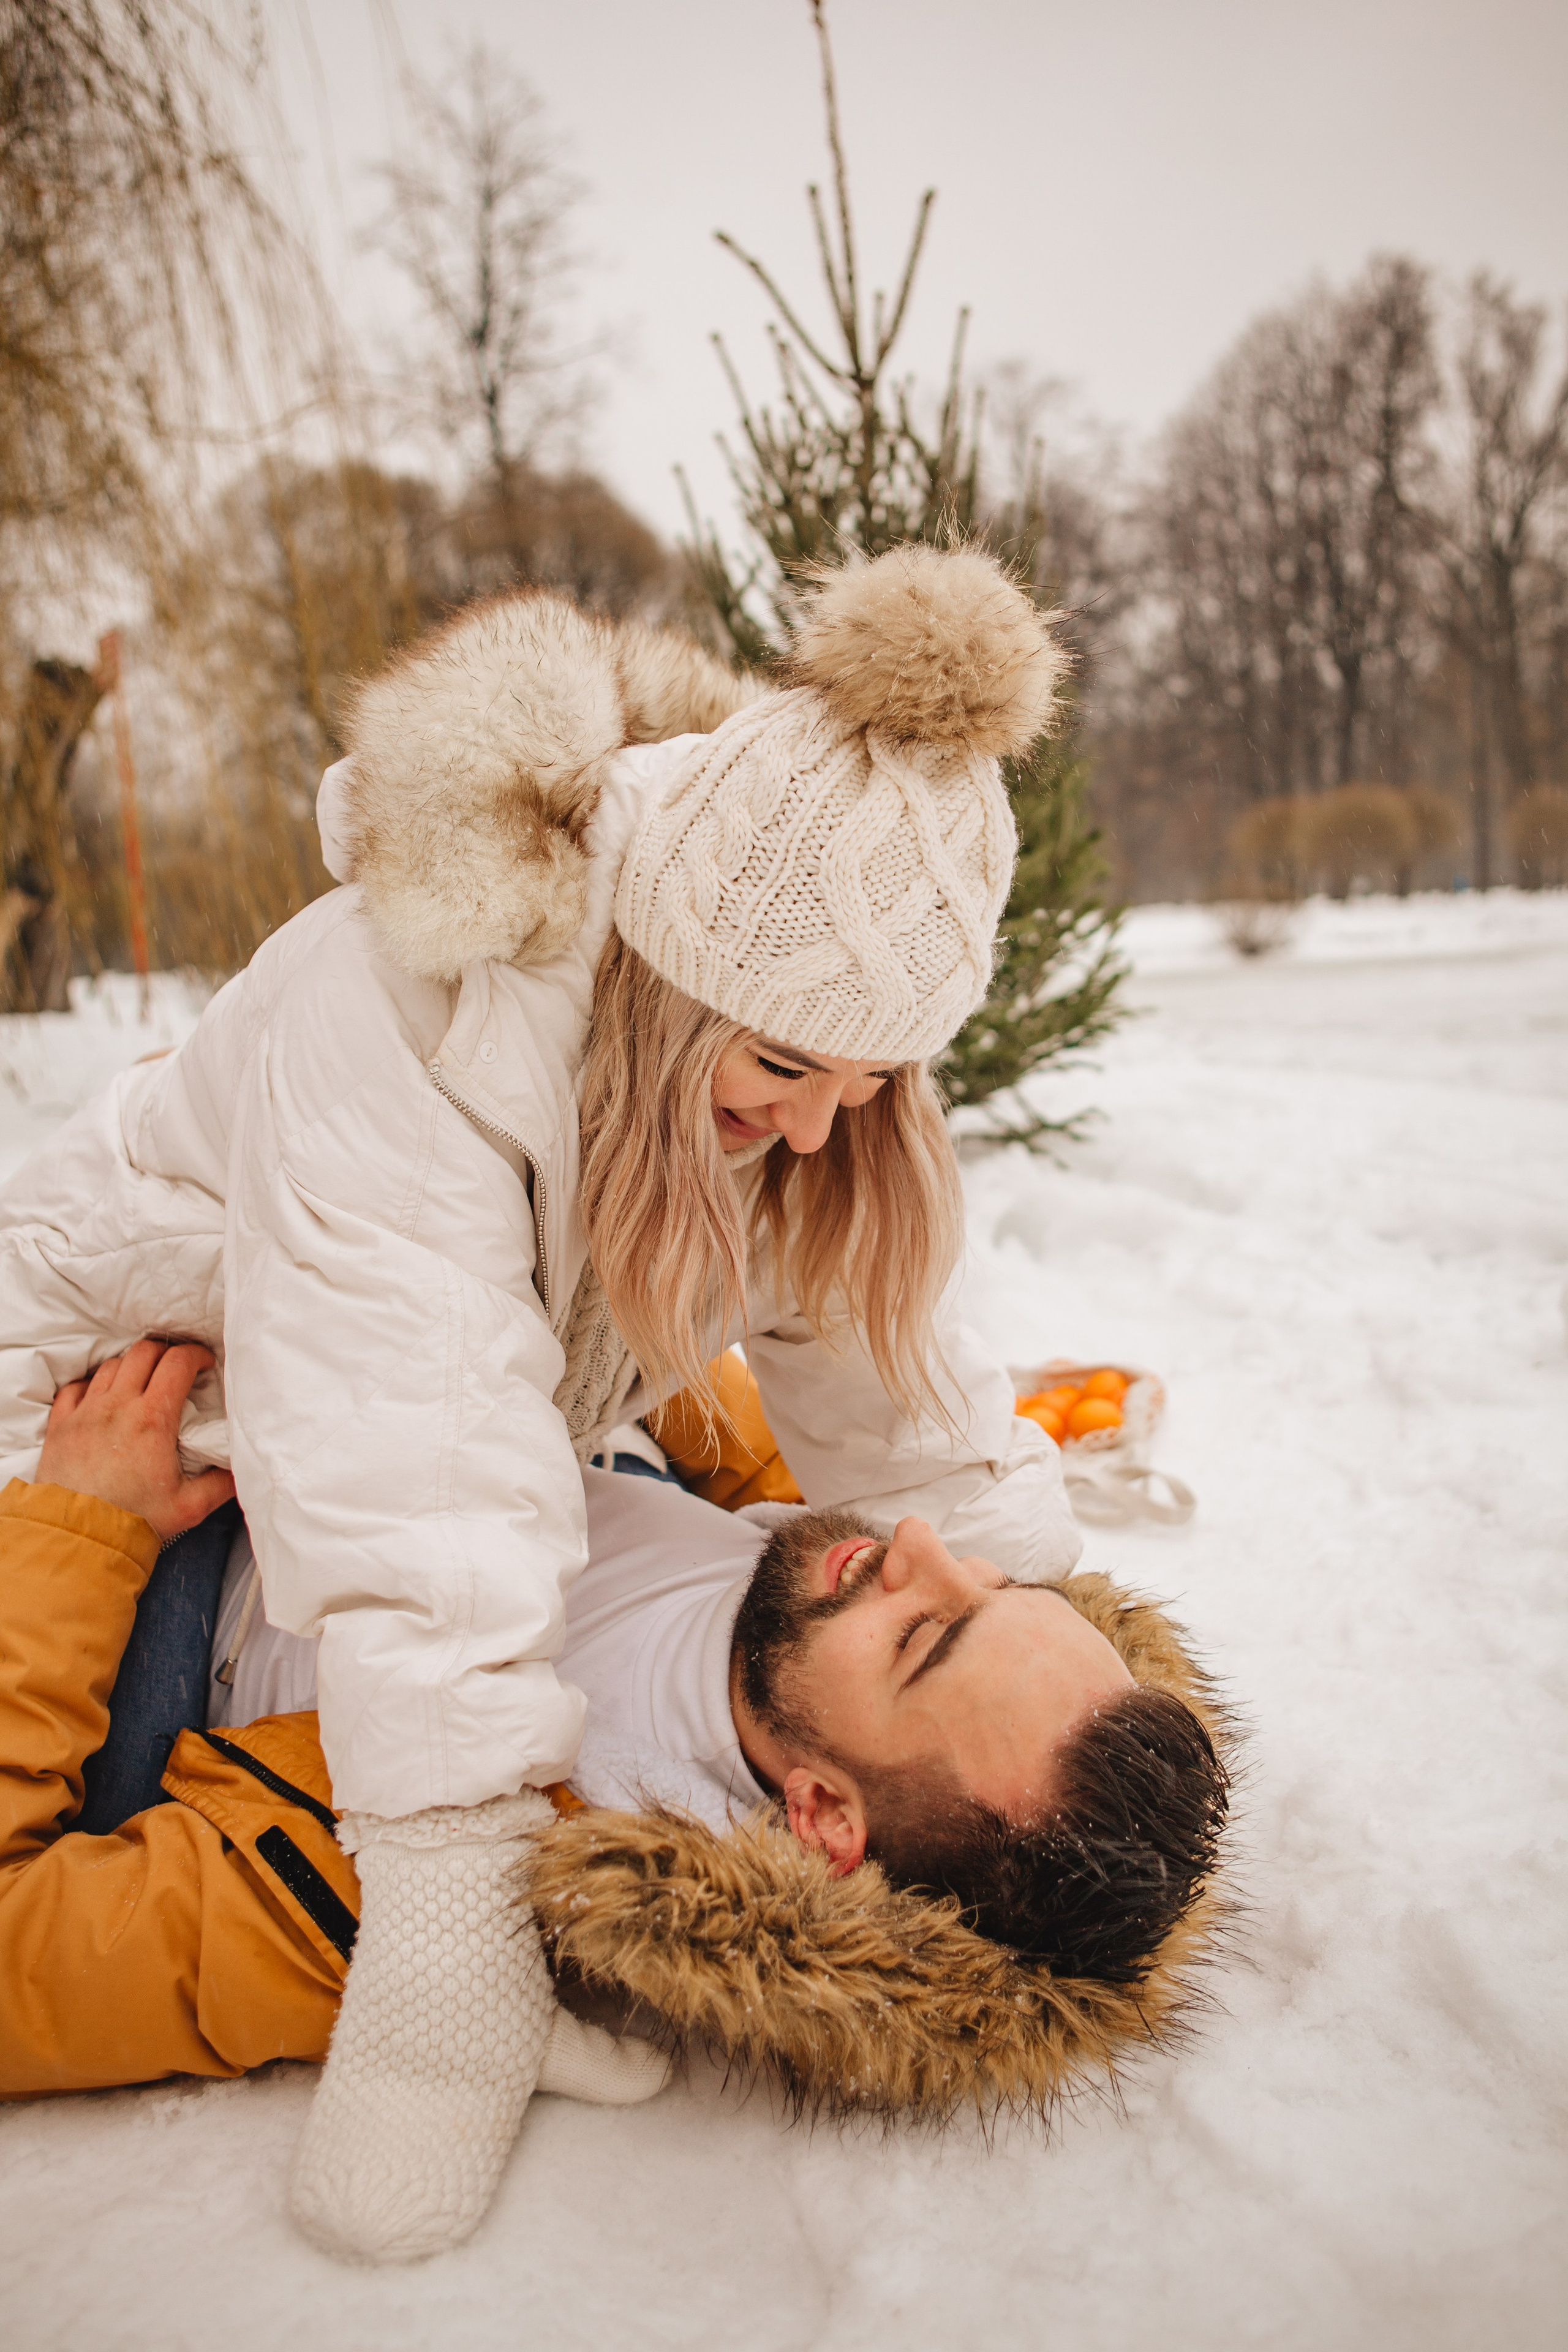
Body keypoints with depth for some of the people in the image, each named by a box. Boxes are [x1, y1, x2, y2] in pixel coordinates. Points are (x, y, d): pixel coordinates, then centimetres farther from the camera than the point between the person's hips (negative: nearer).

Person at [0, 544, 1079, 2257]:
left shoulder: (804, 1046, -20)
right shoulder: (395, 1015, -42)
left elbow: (881, 1371, -17)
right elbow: (413, 1481, -47)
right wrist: (457, 1885, -48)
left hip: (533, 1390, 5)